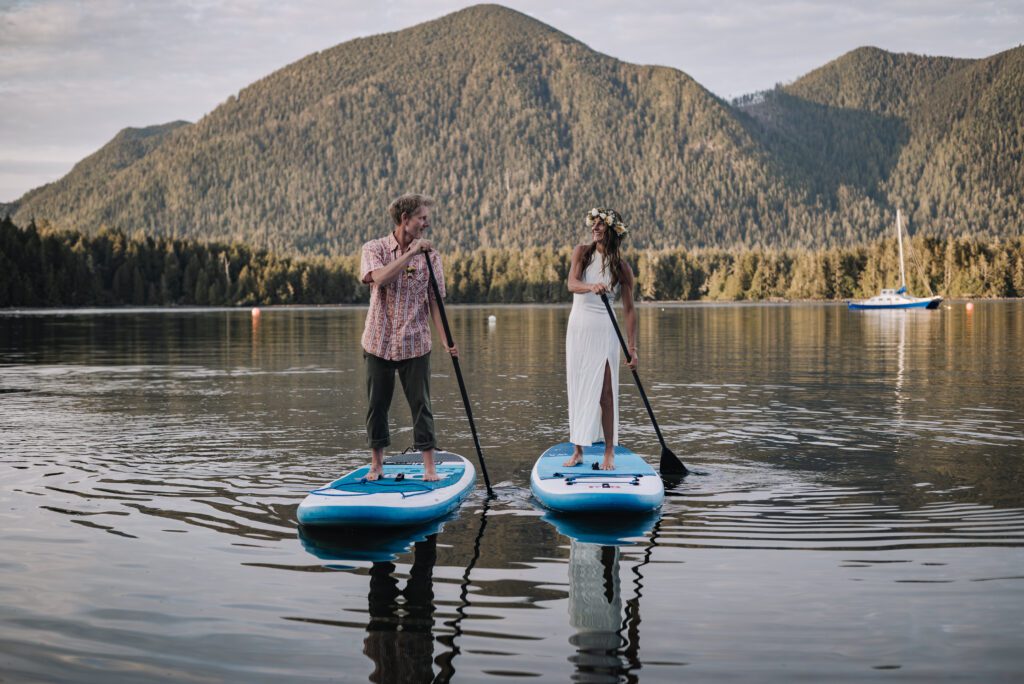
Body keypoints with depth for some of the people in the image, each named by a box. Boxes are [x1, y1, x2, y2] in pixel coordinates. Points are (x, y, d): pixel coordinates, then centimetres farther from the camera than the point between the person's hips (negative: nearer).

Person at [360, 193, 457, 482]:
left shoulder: (430, 256, 1)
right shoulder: (374, 249, -2)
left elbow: (434, 301, -2)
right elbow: (380, 278, -23)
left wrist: (446, 340, -12)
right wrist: (410, 253, -24)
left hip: (415, 344, 0)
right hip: (379, 341, 0)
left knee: (421, 405, 1)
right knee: (377, 404, 8)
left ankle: (429, 466, 7)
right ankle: (376, 464, 20)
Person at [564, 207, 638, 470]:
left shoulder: (622, 268, 0)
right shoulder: (581, 253, 4)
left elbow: (629, 309, 2)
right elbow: (572, 284, -13)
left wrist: (632, 347, -3)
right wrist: (591, 286, -36)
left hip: (604, 331, -2)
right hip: (578, 328, 2)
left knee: (604, 392, -7)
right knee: (578, 391, 4)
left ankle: (609, 453, -1)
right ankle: (578, 451, 10)